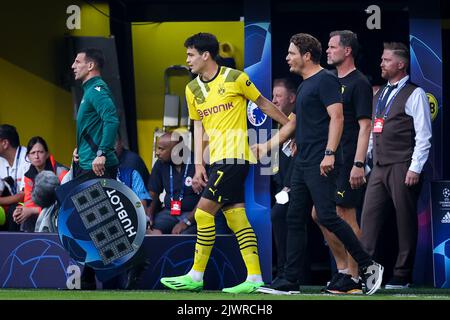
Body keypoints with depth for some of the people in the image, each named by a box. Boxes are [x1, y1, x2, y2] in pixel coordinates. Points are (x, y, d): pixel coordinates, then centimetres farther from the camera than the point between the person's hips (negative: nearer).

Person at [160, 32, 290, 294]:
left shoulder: (235, 78, -6)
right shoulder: (192, 89, 12)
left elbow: (263, 104, 5)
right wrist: (199, 164, 9)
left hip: (234, 156, -7)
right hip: (217, 159, 7)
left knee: (204, 211, -11)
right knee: (236, 216, 3)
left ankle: (196, 276, -6)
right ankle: (255, 279, 3)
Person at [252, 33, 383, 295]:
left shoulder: (326, 80, -8)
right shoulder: (305, 85, 21)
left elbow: (337, 118, -18)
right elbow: (292, 125, 31)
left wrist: (329, 153, -26)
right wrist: (267, 146, 30)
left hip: (322, 164, -10)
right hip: (303, 164, 10)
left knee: (327, 216, -15)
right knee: (296, 219, 7)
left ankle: (369, 266, -6)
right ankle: (290, 280, 8)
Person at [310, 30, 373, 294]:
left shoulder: (359, 83, -9)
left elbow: (365, 126, -15)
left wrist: (359, 164, -21)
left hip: (348, 161, -9)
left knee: (345, 216, -8)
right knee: (320, 215, 9)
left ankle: (353, 278, -3)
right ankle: (342, 269, 18)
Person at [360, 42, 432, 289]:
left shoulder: (414, 95, -4)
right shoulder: (379, 95, 19)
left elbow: (423, 135, -9)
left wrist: (415, 169, -16)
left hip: (402, 167, -7)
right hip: (379, 167, 7)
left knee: (405, 221, -1)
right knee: (369, 216, 0)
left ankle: (402, 276, 3)